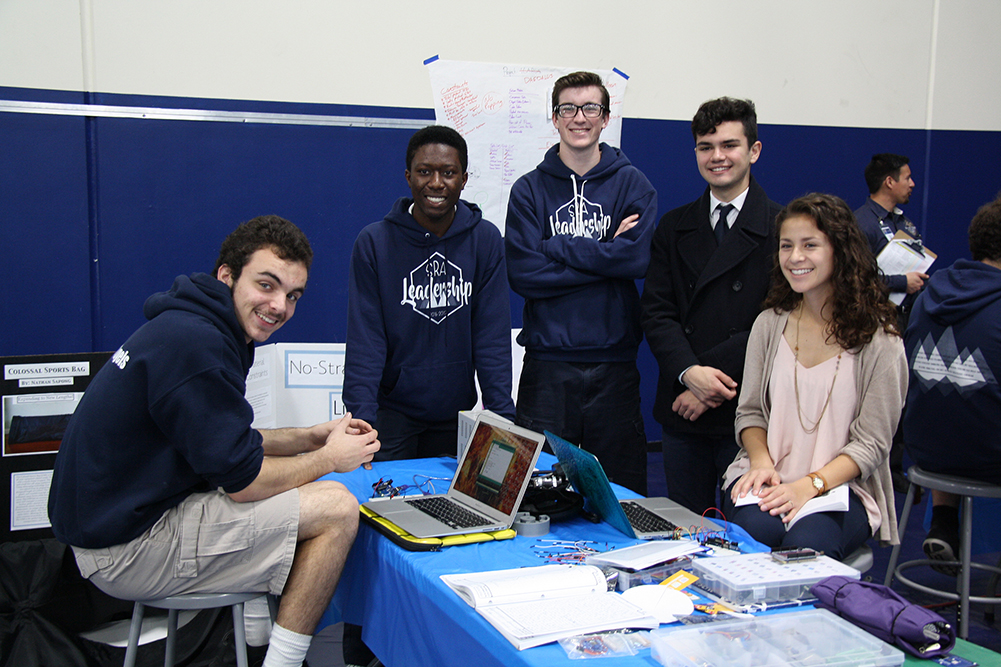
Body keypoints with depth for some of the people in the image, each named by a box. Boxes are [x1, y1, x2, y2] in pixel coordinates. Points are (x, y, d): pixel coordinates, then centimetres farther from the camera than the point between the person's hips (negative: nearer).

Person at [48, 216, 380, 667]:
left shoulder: (186, 326, 10)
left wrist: (313, 437, 10)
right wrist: (329, 459, -4)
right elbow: (243, 481, -19)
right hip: (127, 551, -10)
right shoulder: (197, 345, -23)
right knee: (335, 507, -13)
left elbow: (227, 443, 19)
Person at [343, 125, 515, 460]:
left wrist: (503, 414, -12)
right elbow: (365, 340, -10)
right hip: (393, 411, -2)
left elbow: (492, 336, -4)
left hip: (457, 414, 2)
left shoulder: (485, 240, -3)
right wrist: (361, 419, -20)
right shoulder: (374, 242, -7)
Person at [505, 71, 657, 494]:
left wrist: (557, 247, -8)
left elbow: (638, 257, -11)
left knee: (621, 490, 8)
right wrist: (603, 254, -9)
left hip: (614, 362, 0)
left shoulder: (633, 185, 6)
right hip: (548, 360, 0)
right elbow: (523, 274, -7)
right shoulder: (529, 189, 5)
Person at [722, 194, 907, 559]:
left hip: (841, 485, -2)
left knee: (806, 544, -33)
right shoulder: (770, 325, 8)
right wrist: (761, 462, -9)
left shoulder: (879, 340, -3)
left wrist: (810, 484, -19)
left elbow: (872, 443, -5)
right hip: (769, 481, 3)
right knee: (754, 529, -31)